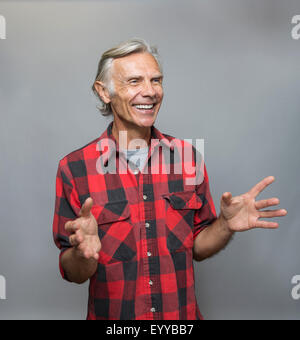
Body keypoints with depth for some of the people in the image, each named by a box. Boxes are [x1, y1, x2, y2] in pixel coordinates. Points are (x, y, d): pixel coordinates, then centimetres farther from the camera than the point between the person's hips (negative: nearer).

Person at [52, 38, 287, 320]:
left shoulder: (187, 157, -5)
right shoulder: (73, 169, -13)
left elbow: (197, 247, 2)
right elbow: (73, 273, -10)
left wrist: (226, 226, -16)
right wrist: (83, 254, -30)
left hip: (183, 317, 2)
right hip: (111, 316, -2)